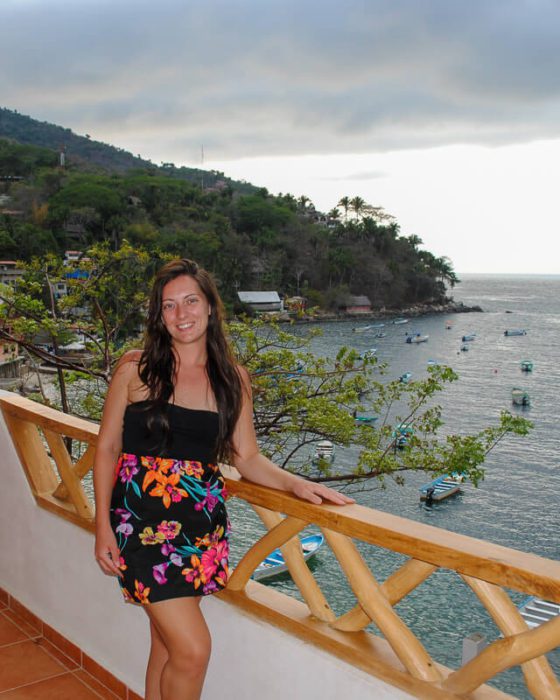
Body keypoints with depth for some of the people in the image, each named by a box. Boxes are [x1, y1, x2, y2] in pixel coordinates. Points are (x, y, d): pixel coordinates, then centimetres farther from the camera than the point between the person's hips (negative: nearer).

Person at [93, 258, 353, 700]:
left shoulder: (233, 378, 5)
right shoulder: (136, 368, -3)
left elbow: (247, 457, 6)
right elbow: (107, 448, 1)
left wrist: (295, 483, -11)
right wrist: (103, 526, -4)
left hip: (202, 521, 3)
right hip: (142, 519, -3)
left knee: (167, 644, 13)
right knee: (193, 649, -9)